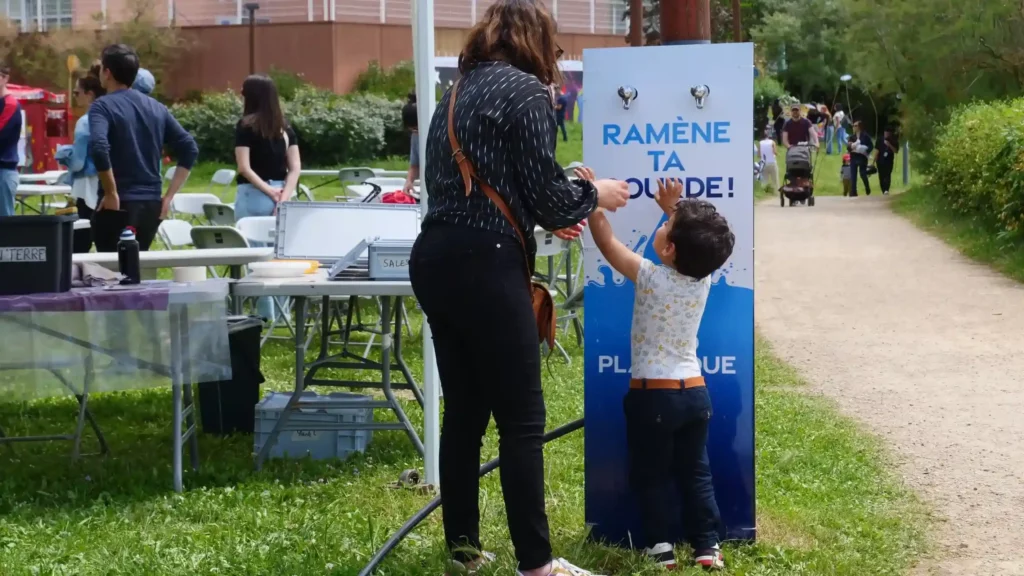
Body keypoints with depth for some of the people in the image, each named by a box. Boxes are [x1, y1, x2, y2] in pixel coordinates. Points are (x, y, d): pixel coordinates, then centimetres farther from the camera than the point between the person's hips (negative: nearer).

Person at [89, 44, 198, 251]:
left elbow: (98, 148, -25)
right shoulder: (157, 108, 12)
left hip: (119, 205, -6)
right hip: (152, 205, 6)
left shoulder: (103, 106, -7)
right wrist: (169, 196, 7)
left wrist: (112, 193, -16)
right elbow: (190, 149, 8)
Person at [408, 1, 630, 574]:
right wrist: (593, 196, 11)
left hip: (436, 259, 8)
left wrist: (545, 219, 26)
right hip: (484, 265, -8)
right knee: (522, 419, -2)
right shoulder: (526, 91, -5)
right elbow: (545, 189, -8)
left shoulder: (458, 92, 19)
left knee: (464, 412, 15)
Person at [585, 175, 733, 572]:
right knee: (695, 474, 13)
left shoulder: (650, 277, -17)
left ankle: (660, 547, 7)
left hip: (652, 394, -4)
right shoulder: (704, 278, -4)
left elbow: (606, 242, -9)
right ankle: (708, 546, 11)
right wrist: (674, 208, 24)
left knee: (650, 476, 8)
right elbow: (694, 240, 19)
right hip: (695, 392, 5)